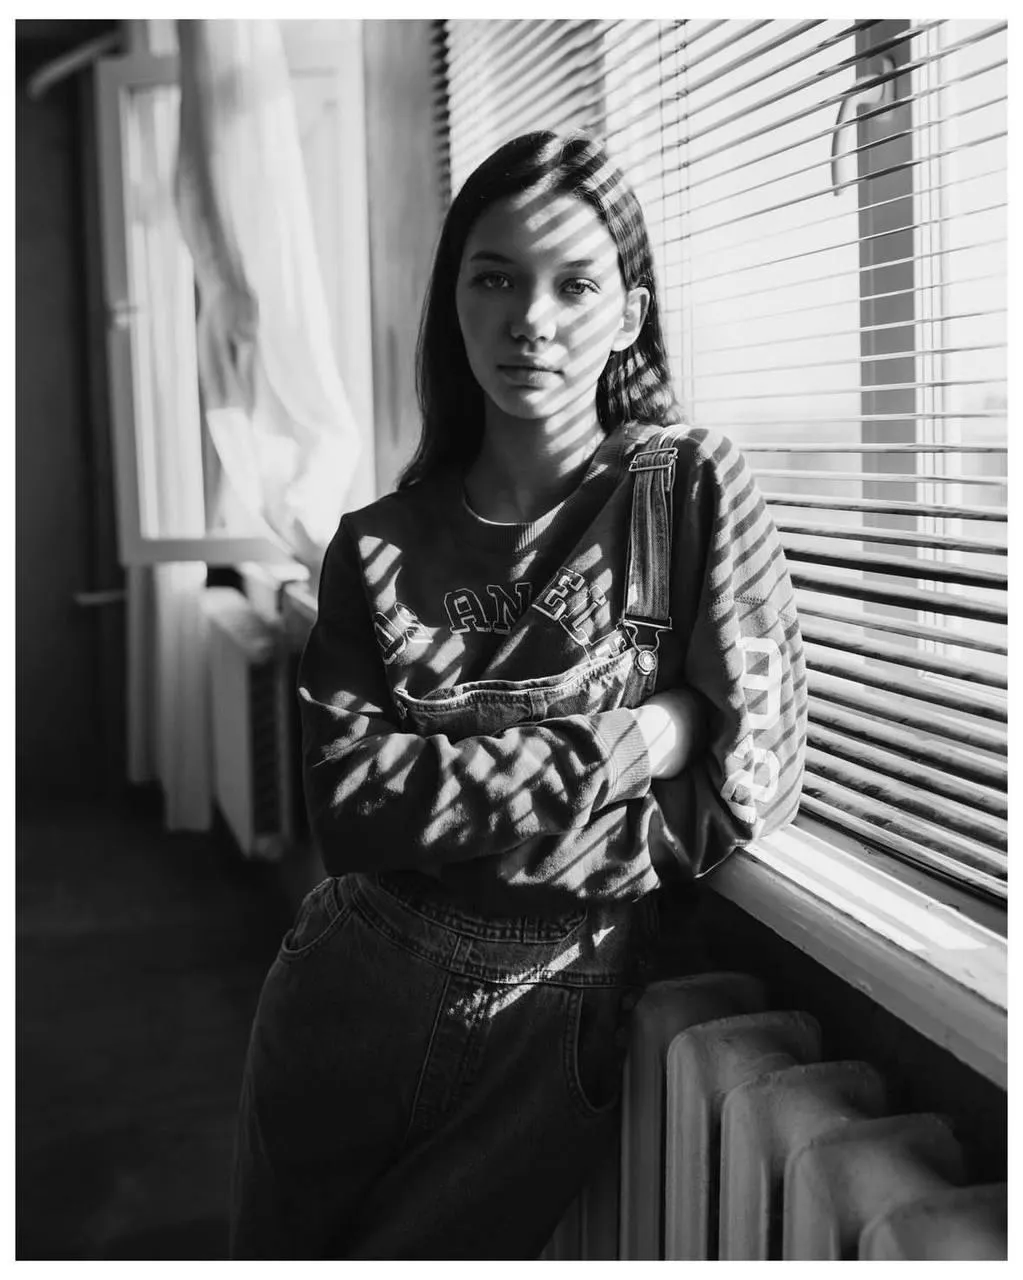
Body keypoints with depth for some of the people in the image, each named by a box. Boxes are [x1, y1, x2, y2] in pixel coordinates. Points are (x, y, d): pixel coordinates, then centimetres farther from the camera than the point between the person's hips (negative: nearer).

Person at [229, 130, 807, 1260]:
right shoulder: (378, 545, 0)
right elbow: (346, 804, -12)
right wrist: (617, 747, -18)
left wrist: (447, 807, -12)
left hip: (551, 1029, -2)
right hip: (349, 1006, 2)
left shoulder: (693, 489, -6)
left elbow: (748, 785, -12)